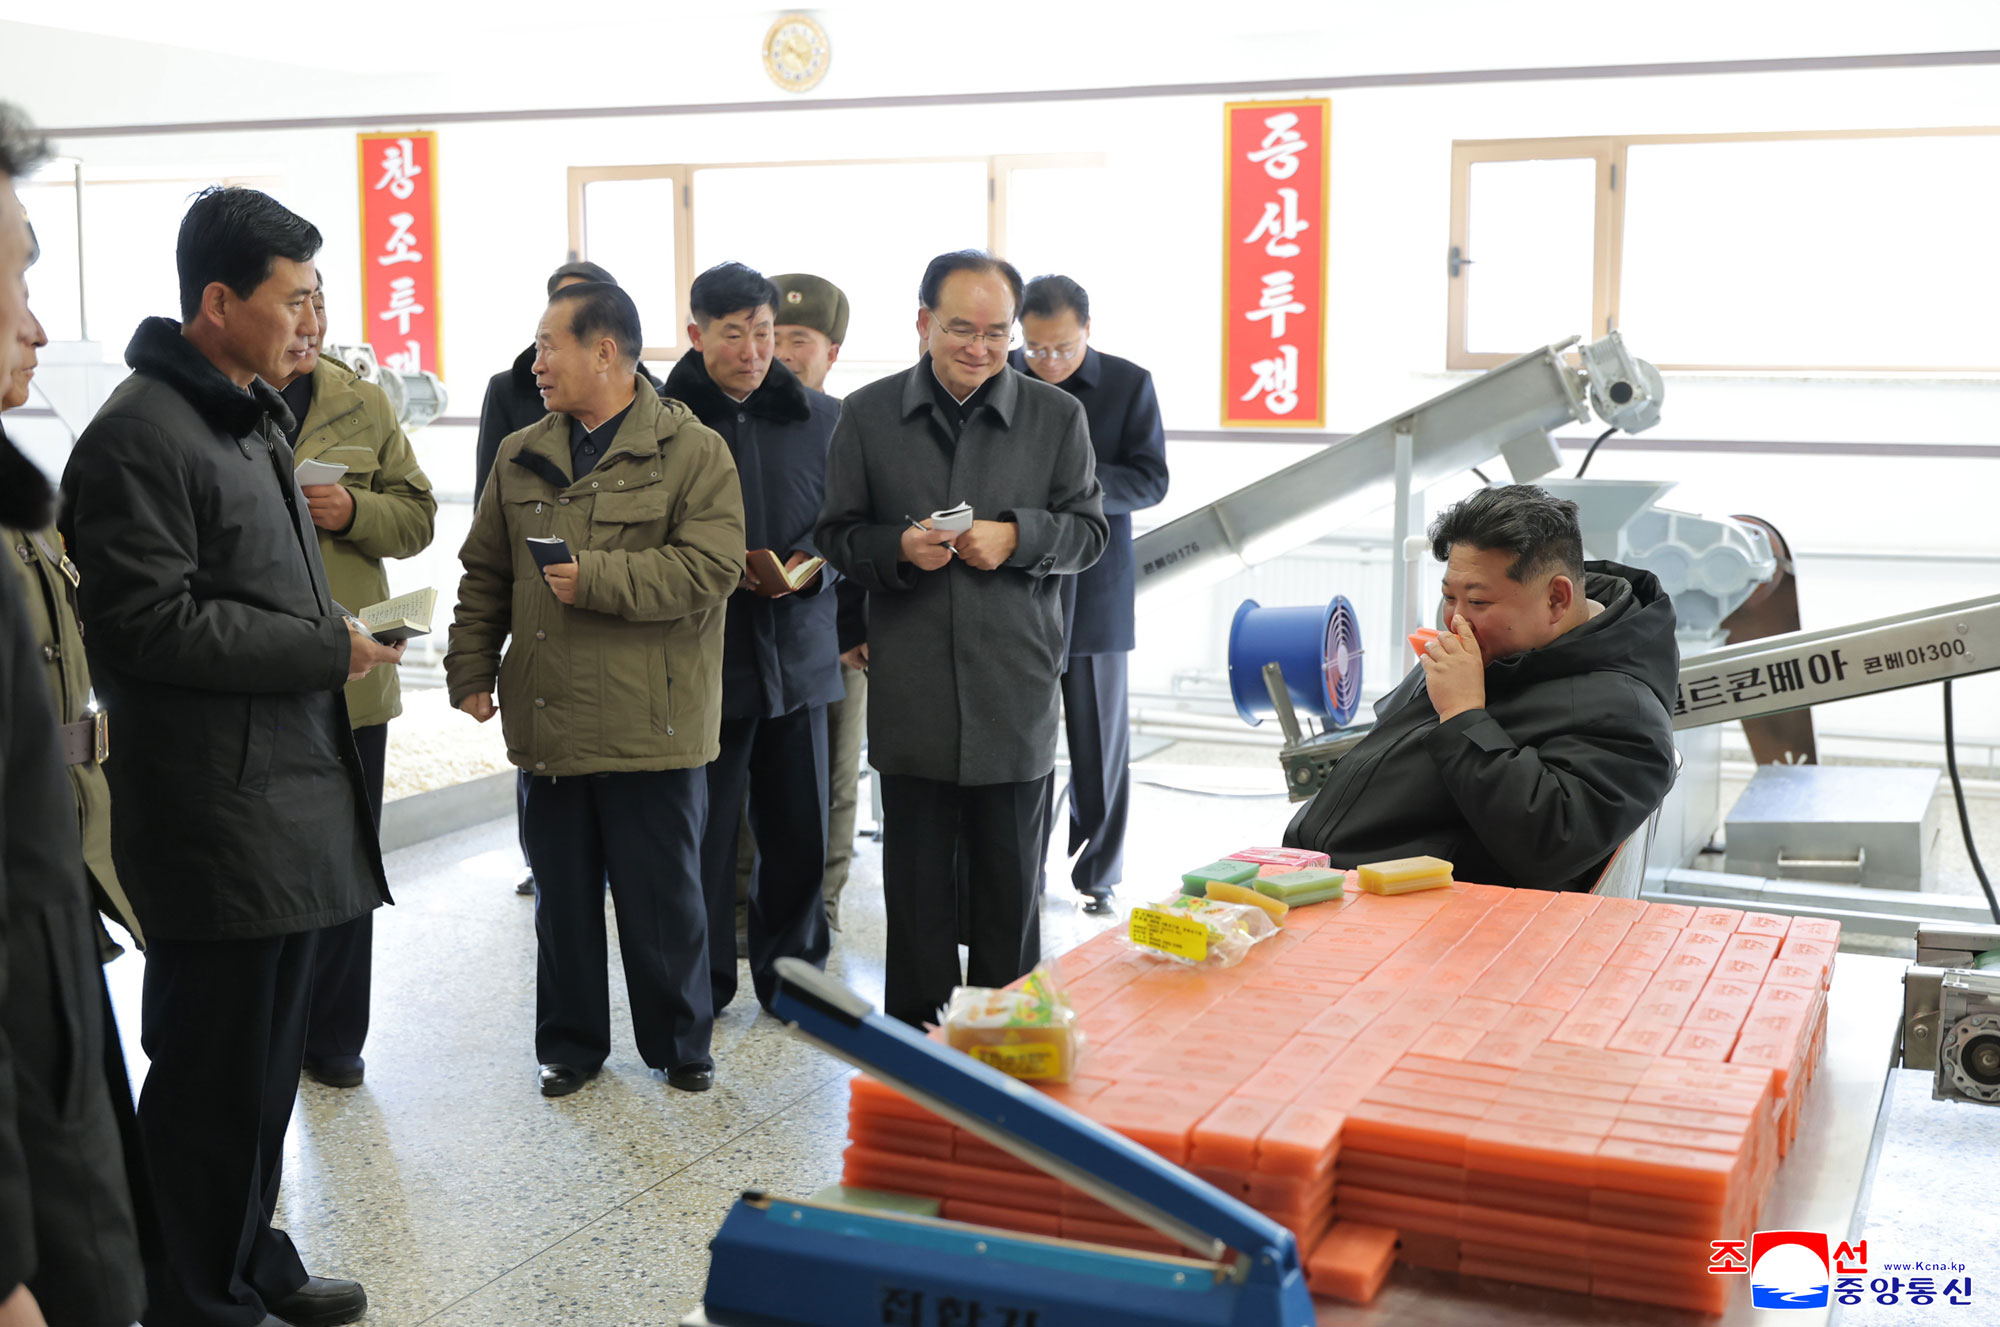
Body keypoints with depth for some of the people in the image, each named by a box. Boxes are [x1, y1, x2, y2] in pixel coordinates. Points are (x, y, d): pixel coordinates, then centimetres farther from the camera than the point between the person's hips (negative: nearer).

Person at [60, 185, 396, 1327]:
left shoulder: (256, 419, 16)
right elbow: (151, 625, -22)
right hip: (214, 823, -10)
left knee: (268, 1061, 19)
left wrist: (335, 637, 13)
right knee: (213, 1073, 1)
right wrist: (327, 649, -17)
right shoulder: (141, 436, -15)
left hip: (296, 797, 10)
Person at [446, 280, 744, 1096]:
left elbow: (711, 566, -16)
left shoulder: (693, 452, -5)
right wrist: (471, 670, 8)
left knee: (663, 896, 7)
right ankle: (570, 1043, 28)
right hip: (548, 719, 5)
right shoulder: (522, 457, 12)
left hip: (651, 723, -4)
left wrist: (596, 578, -19)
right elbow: (485, 576, 16)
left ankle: (680, 1042, 24)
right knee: (562, 896, 13)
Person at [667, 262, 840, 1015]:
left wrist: (808, 564, -9)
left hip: (798, 655, 3)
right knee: (702, 832, 3)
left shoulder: (820, 418, 7)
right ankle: (701, 988, 19)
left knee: (801, 832, 9)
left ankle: (791, 974, 27)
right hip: (702, 660, -3)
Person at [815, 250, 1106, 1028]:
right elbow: (837, 536, 7)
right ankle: (914, 1029, 22)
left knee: (1010, 872, 9)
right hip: (911, 692, 0)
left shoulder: (1057, 417, 4)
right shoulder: (868, 415, 4)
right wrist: (899, 549, -14)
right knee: (916, 876, 9)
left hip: (1016, 686, 0)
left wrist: (1016, 537, -14)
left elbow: (1089, 532, 5)